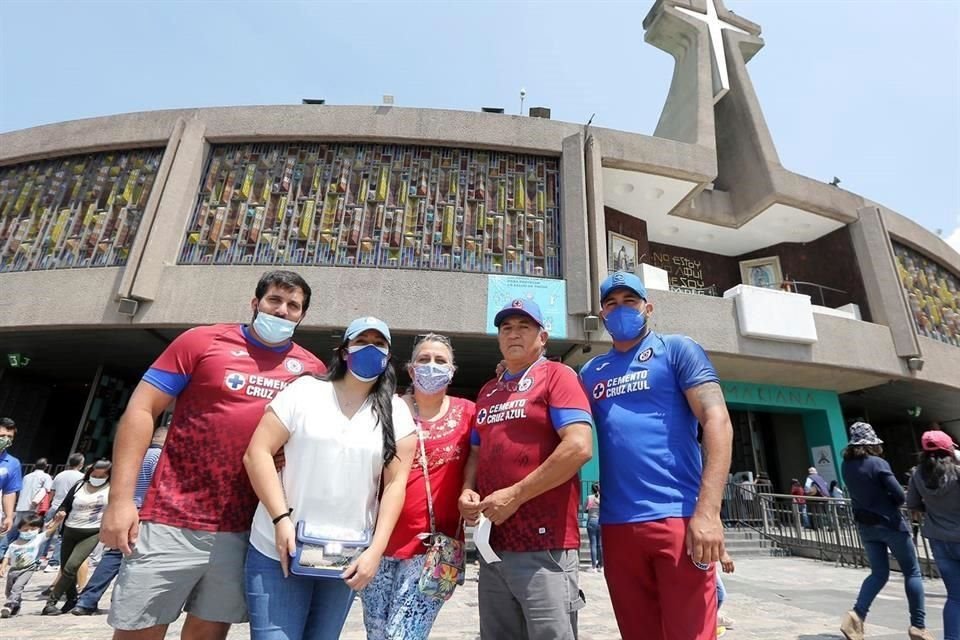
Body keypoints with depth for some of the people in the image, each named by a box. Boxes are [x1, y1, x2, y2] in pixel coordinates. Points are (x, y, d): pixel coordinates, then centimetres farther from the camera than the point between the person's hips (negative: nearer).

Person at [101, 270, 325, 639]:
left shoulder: (311, 369, 4)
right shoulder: (202, 341, -2)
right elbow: (141, 409, -3)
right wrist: (121, 499, -9)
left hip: (245, 531, 2)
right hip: (173, 521, -2)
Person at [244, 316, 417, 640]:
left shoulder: (396, 412, 0)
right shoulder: (305, 391, -2)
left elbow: (396, 483, -2)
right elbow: (257, 453, -6)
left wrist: (376, 550, -9)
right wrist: (281, 519, -13)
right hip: (279, 551, -1)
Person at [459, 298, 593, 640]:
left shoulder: (556, 375, -5)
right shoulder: (487, 391, 15)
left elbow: (579, 447, -17)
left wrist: (515, 495, -16)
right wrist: (467, 491, 1)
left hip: (544, 545, -7)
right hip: (492, 544, 7)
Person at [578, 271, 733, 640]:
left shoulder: (676, 350, 3)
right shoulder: (591, 372, 15)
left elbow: (717, 421, -7)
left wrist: (708, 511, -17)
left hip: (676, 517, -4)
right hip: (616, 524, 4)